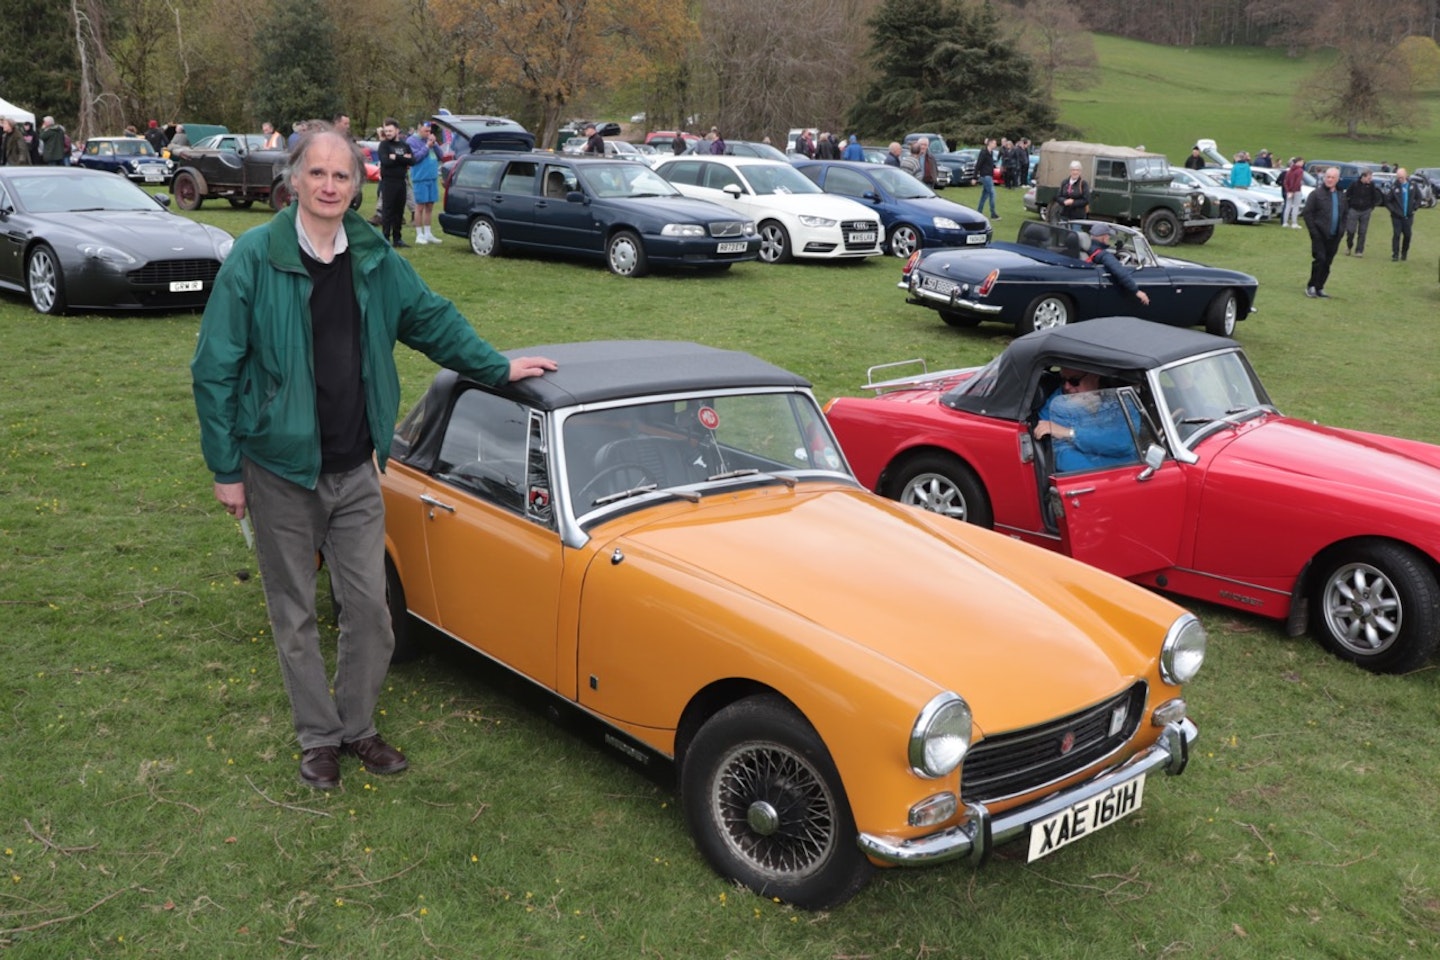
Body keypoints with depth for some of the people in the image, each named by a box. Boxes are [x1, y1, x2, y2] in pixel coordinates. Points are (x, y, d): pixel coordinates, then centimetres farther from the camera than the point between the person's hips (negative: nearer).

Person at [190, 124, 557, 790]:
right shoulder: (254, 258, -10)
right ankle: (318, 737, 26)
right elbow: (214, 368, -8)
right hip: (281, 471, -3)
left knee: (369, 606, 8)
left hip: (355, 469, 3)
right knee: (295, 613, 10)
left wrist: (498, 368, 13)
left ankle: (357, 725, 28)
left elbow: (430, 318, 16)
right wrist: (226, 469, -9)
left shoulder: (373, 259, 2)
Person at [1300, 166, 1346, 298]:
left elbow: (1345, 214, 20)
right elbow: (1307, 213, -7)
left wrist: (1341, 230, 7)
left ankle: (1319, 288, 13)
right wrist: (1314, 231, -12)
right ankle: (1311, 286, 2)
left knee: (1327, 263, 6)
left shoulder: (1341, 196, 12)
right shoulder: (1316, 193, -4)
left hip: (1334, 236, 5)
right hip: (1320, 235, -5)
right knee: (1320, 260, -11)